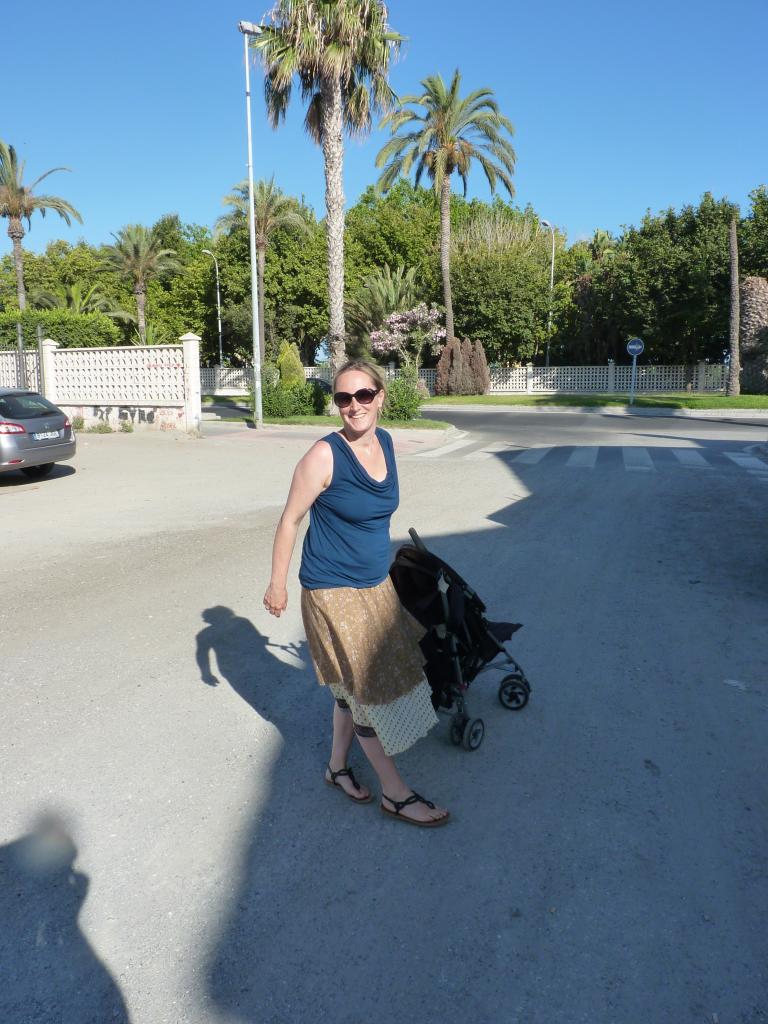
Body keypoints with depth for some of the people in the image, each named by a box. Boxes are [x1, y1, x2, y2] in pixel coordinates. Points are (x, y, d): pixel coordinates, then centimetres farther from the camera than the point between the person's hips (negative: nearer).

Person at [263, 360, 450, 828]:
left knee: (355, 686, 18)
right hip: (334, 591, -7)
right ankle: (396, 793, 20)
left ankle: (339, 766, 40)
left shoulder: (385, 442, 1)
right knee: (370, 689, 3)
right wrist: (277, 584, -9)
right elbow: (290, 520, -13)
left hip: (376, 584, 7)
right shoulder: (325, 455, -20)